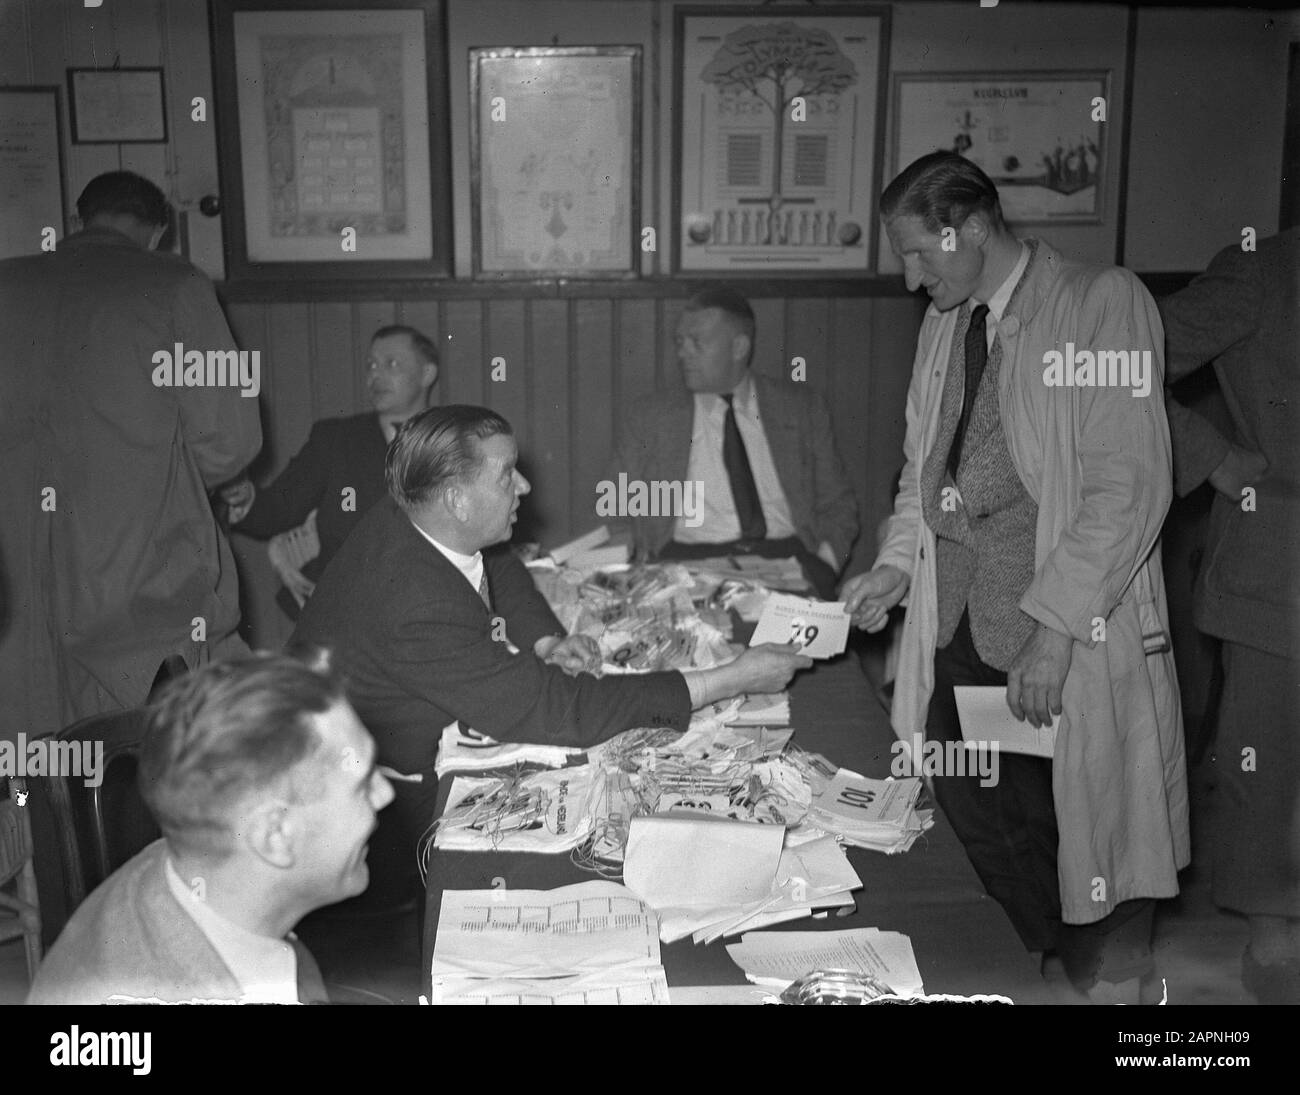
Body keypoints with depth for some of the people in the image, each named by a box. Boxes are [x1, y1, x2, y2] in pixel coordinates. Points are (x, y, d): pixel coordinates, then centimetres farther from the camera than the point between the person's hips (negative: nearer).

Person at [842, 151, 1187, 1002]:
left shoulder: (1104, 304, -10)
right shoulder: (942, 326, 12)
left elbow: (1129, 489, -16)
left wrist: (1053, 627, -21)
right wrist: (897, 564, 5)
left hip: (1067, 637, -6)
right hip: (958, 626, 7)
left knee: (1074, 820, 2)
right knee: (976, 815, 13)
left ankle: (1109, 978, 28)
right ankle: (1059, 963, 36)